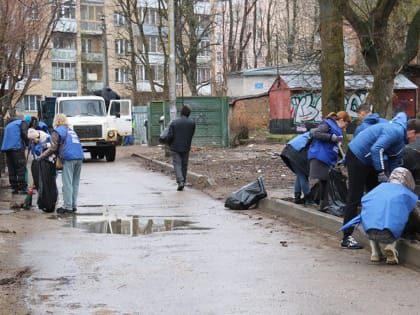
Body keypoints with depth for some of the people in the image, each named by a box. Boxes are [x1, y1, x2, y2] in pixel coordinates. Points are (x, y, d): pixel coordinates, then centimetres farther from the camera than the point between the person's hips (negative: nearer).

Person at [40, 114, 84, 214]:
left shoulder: (57, 131, 5)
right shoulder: (71, 130, 27)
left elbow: (53, 148, -2)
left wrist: (42, 156, 9)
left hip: (69, 158, -7)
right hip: (79, 157, 7)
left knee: (67, 184, -4)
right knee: (75, 183, 10)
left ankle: (67, 207, -5)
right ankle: (73, 206, 12)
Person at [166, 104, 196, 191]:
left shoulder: (173, 122, -9)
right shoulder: (192, 123, -4)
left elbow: (170, 136, -9)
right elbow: (191, 135, 1)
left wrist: (170, 144, 9)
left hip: (175, 147, -2)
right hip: (186, 148, 2)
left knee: (177, 164, 0)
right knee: (184, 165, 13)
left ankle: (180, 181, -17)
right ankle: (183, 182, 18)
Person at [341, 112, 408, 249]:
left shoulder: (401, 136, 11)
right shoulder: (396, 132, -22)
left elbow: (394, 161, 15)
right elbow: (376, 149, -29)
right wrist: (381, 172, -24)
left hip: (368, 161, 11)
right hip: (357, 157, -11)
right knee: (354, 198, -10)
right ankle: (347, 238, -8)